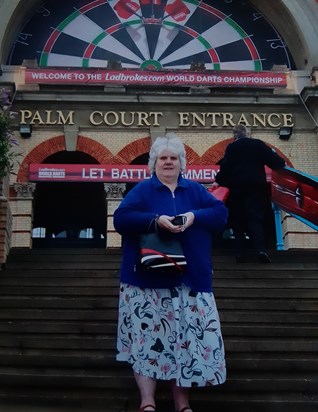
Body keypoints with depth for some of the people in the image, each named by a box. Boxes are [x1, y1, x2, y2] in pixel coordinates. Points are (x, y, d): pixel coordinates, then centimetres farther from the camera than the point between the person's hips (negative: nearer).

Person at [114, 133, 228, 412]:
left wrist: (194, 216, -16)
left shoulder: (195, 190, 13)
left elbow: (221, 213, 2)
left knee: (186, 338, 3)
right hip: (148, 279, -2)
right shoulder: (142, 190, 4)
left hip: (190, 279, 3)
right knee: (147, 336, -3)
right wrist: (155, 220, -22)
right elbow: (120, 219, -9)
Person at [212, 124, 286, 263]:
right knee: (255, 217, -2)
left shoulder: (231, 147, 4)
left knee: (237, 219, 9)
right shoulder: (258, 144, 5)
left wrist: (218, 181, 6)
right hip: (256, 186, 0)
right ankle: (261, 249, -22)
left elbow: (225, 166, -4)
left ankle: (240, 252, 2)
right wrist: (282, 163, 23)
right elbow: (274, 161, 3)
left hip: (236, 187, 0)